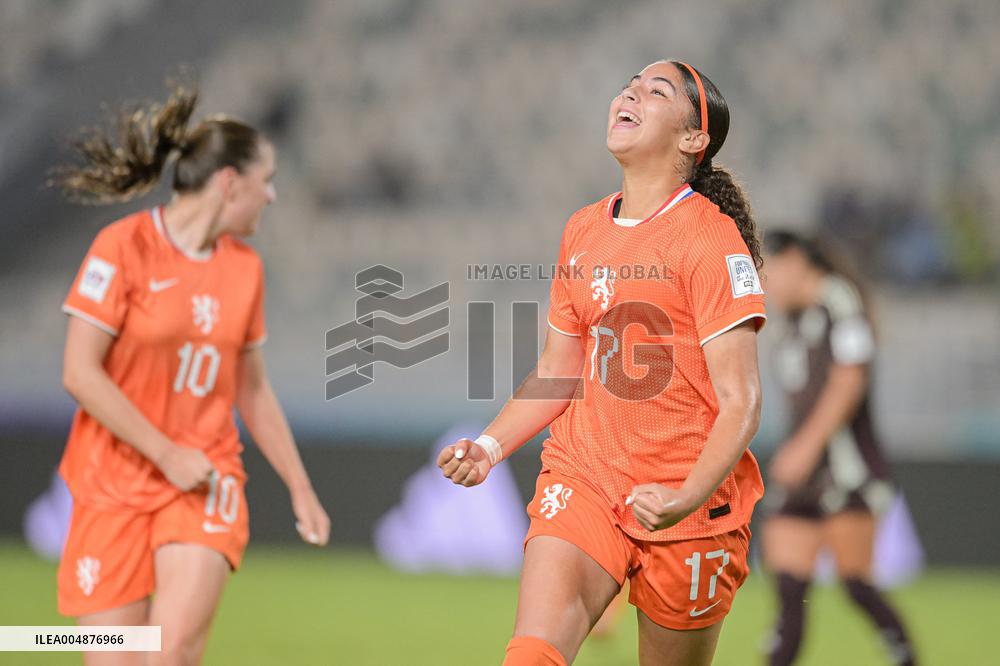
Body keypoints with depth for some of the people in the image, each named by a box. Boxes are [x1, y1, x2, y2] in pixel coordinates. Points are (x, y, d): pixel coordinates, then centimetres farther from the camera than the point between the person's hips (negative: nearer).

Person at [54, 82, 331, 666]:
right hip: (115, 482, -3)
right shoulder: (125, 246, -10)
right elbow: (80, 373, -13)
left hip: (206, 481, 3)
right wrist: (167, 454, -15)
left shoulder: (245, 266, 7)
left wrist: (301, 490, 19)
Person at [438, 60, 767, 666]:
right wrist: (490, 447, 6)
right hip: (581, 480, 4)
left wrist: (686, 500, -29)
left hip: (687, 506, -4)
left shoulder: (711, 239, -9)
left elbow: (740, 401, -14)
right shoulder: (582, 231, 11)